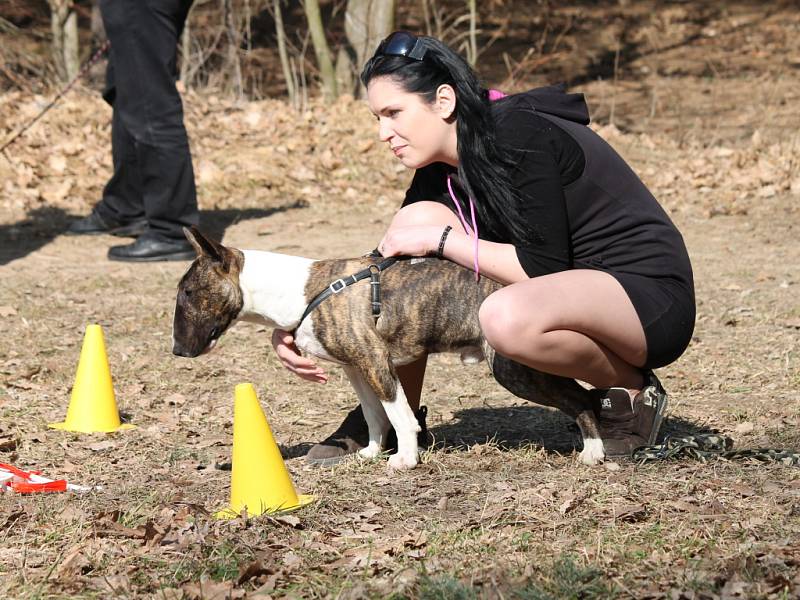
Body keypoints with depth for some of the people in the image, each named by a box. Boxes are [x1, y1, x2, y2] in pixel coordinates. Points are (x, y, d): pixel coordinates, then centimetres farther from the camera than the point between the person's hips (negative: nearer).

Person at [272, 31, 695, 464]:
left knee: (506, 317, -37)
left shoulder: (520, 138, -22)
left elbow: (544, 267, -23)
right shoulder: (439, 170, 2)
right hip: (572, 289, 8)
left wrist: (441, 240, -19)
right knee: (417, 218, -3)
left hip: (652, 299, -8)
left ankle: (631, 391, -8)